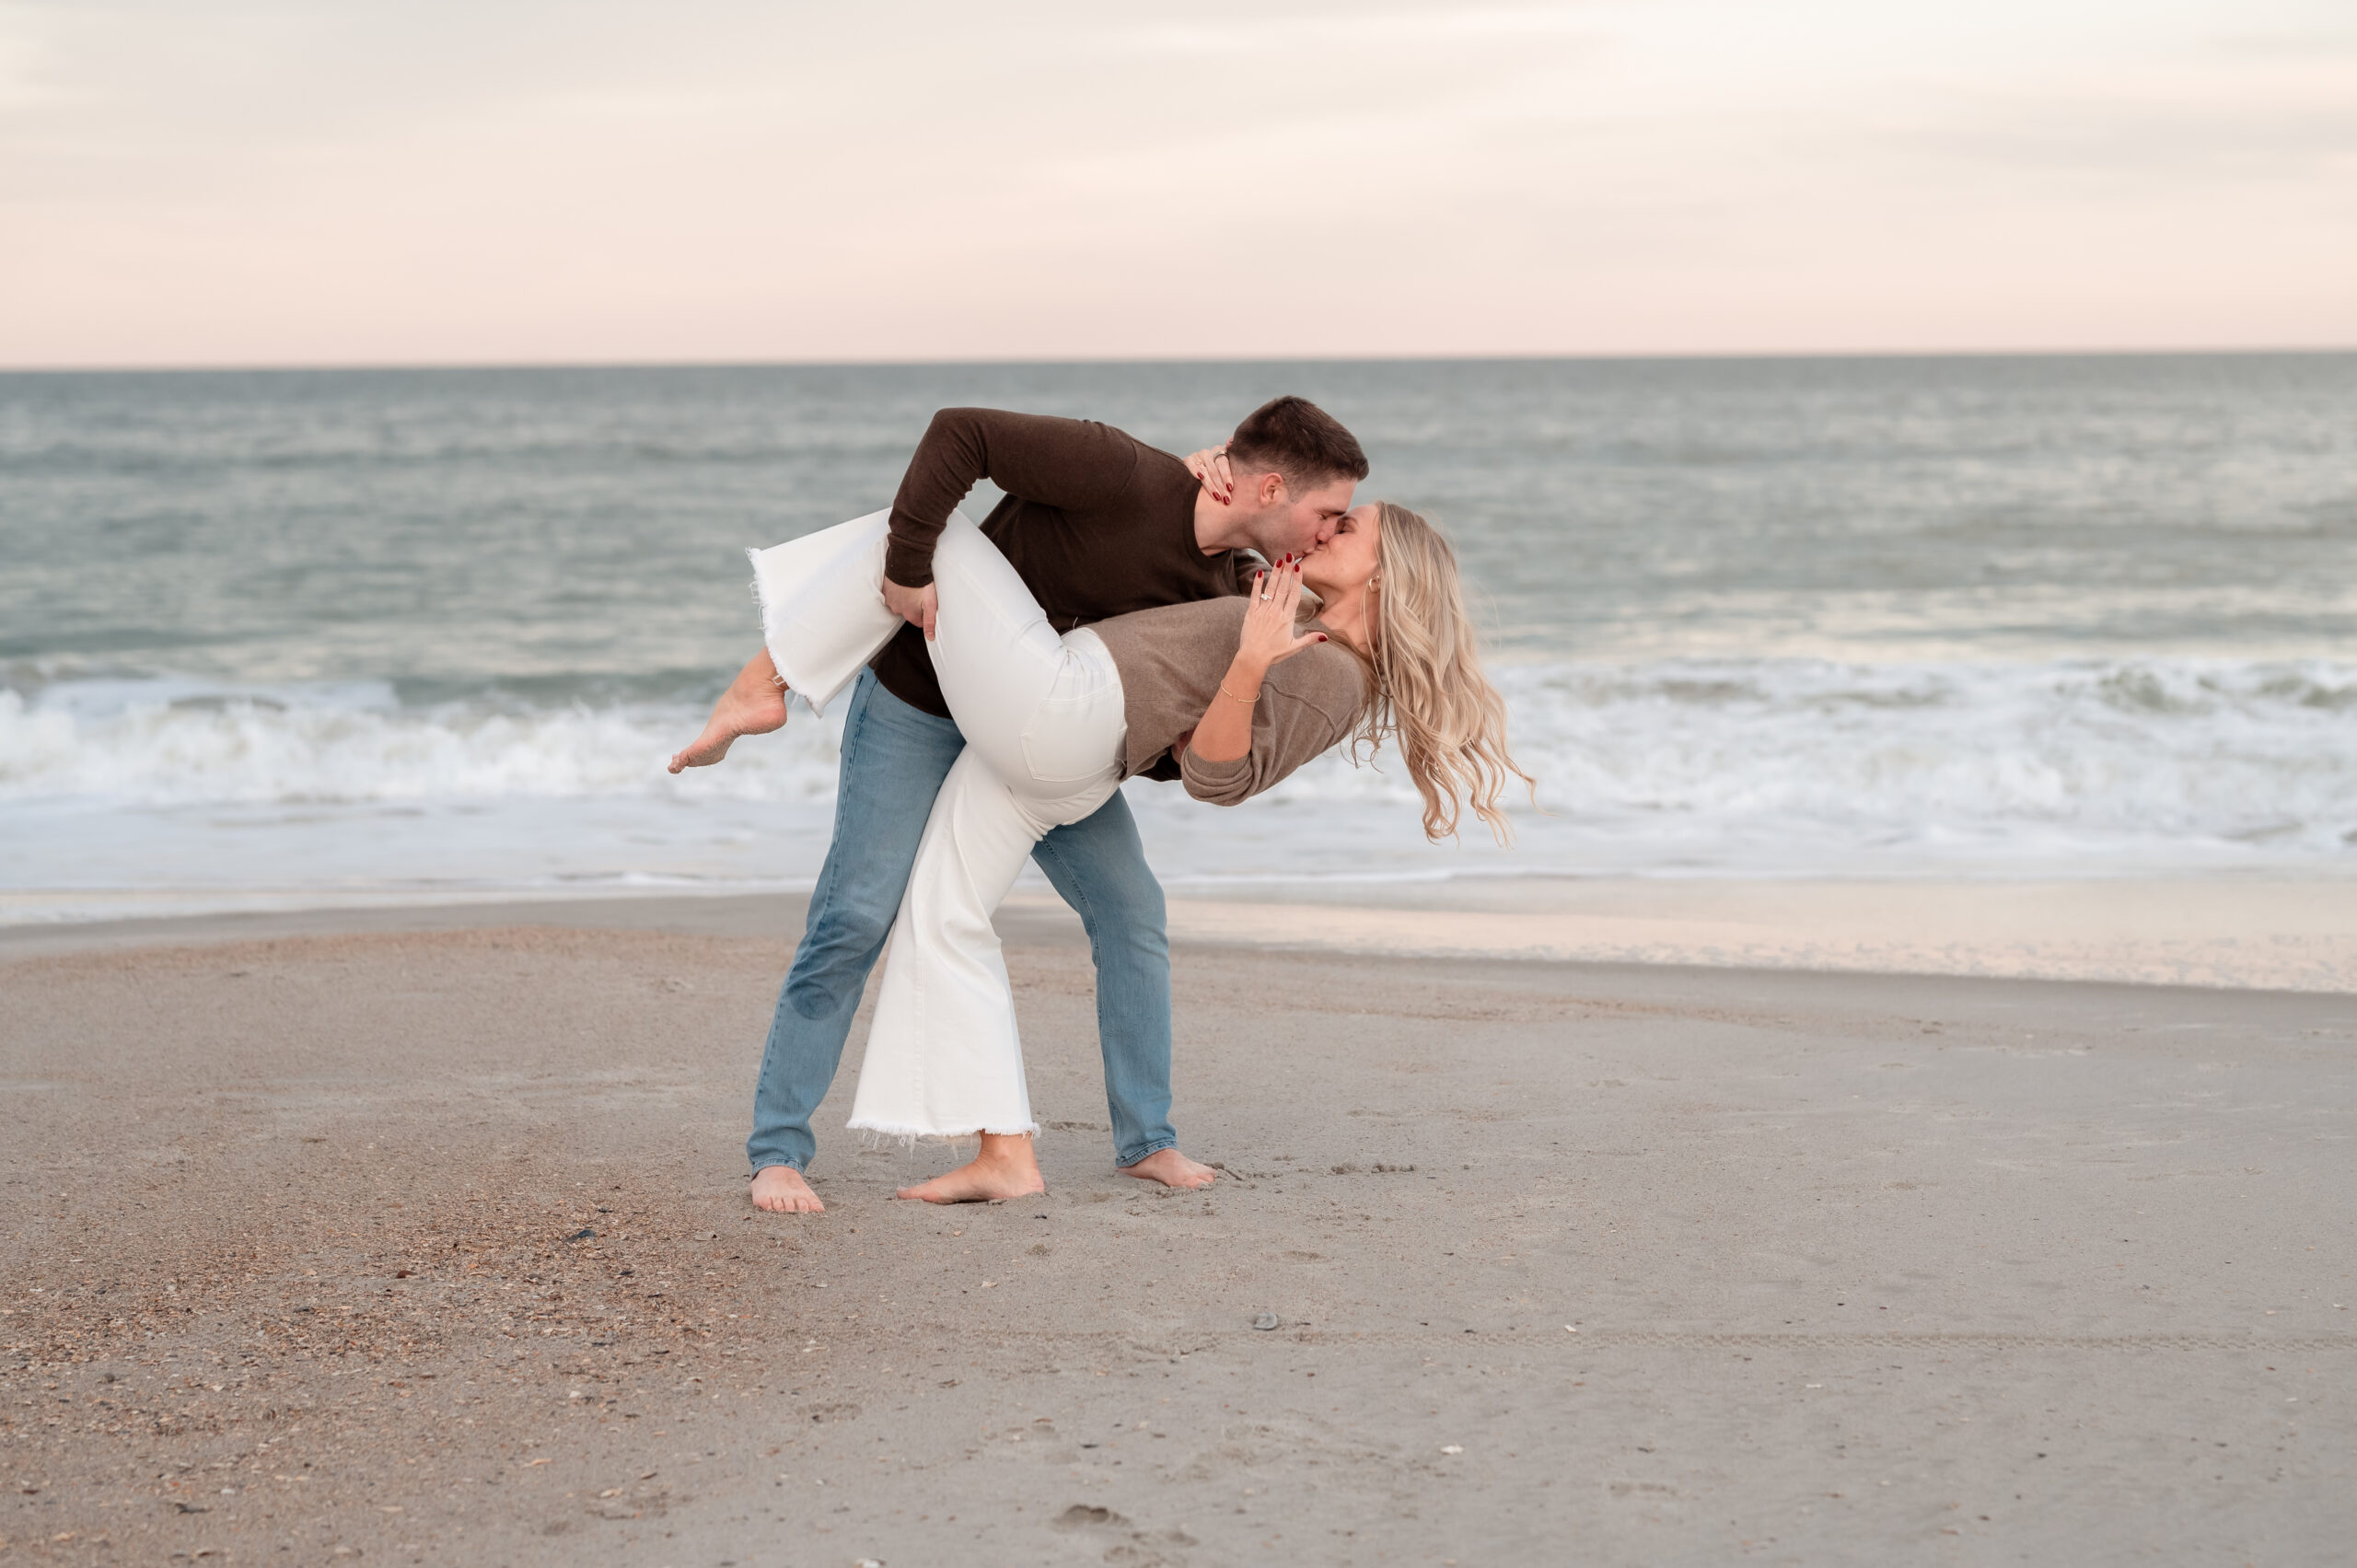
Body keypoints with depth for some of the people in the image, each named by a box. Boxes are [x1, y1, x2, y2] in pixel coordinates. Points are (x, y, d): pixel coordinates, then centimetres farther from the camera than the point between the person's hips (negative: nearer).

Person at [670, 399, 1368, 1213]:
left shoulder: (1223, 594, -7)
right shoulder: (1123, 475, -30)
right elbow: (959, 433, -32)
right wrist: (908, 570, -31)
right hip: (918, 706, -6)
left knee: (1129, 906, -2)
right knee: (857, 916, -9)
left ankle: (1145, 1138, 9)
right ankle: (777, 1151, 0)